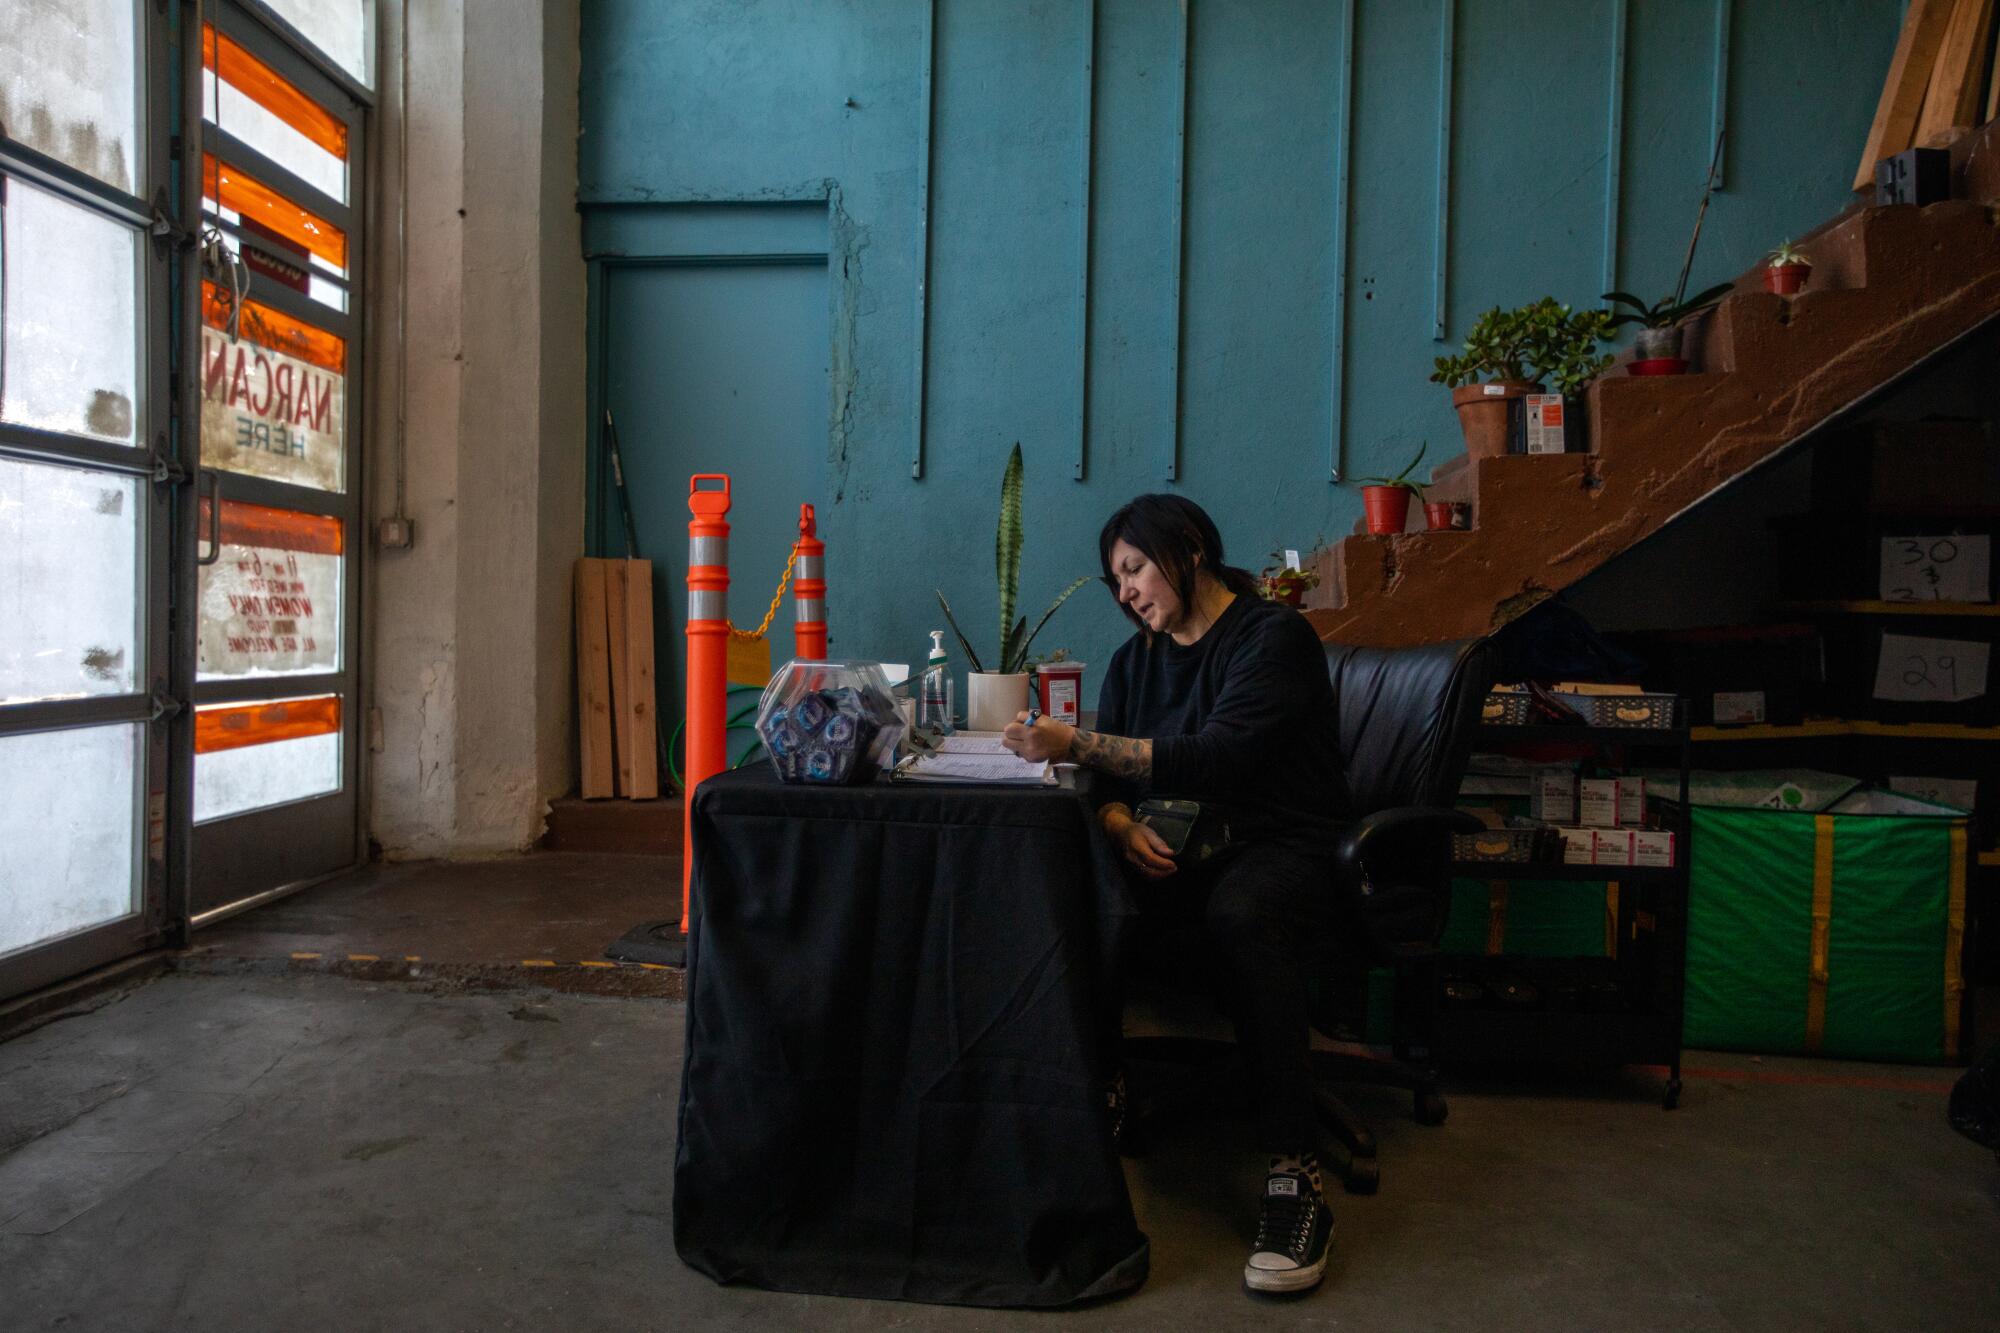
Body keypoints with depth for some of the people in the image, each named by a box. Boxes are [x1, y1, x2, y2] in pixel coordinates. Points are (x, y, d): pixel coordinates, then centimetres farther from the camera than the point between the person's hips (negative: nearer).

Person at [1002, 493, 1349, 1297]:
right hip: (1173, 848, 5)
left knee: (1242, 912, -39)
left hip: (1276, 844, -5)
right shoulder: (1136, 658, 17)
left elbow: (1220, 759, -21)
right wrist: (1123, 826, -14)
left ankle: (1294, 1172, -32)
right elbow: (1107, 783, 10)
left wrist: (1074, 744, -26)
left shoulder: (1273, 637, -5)